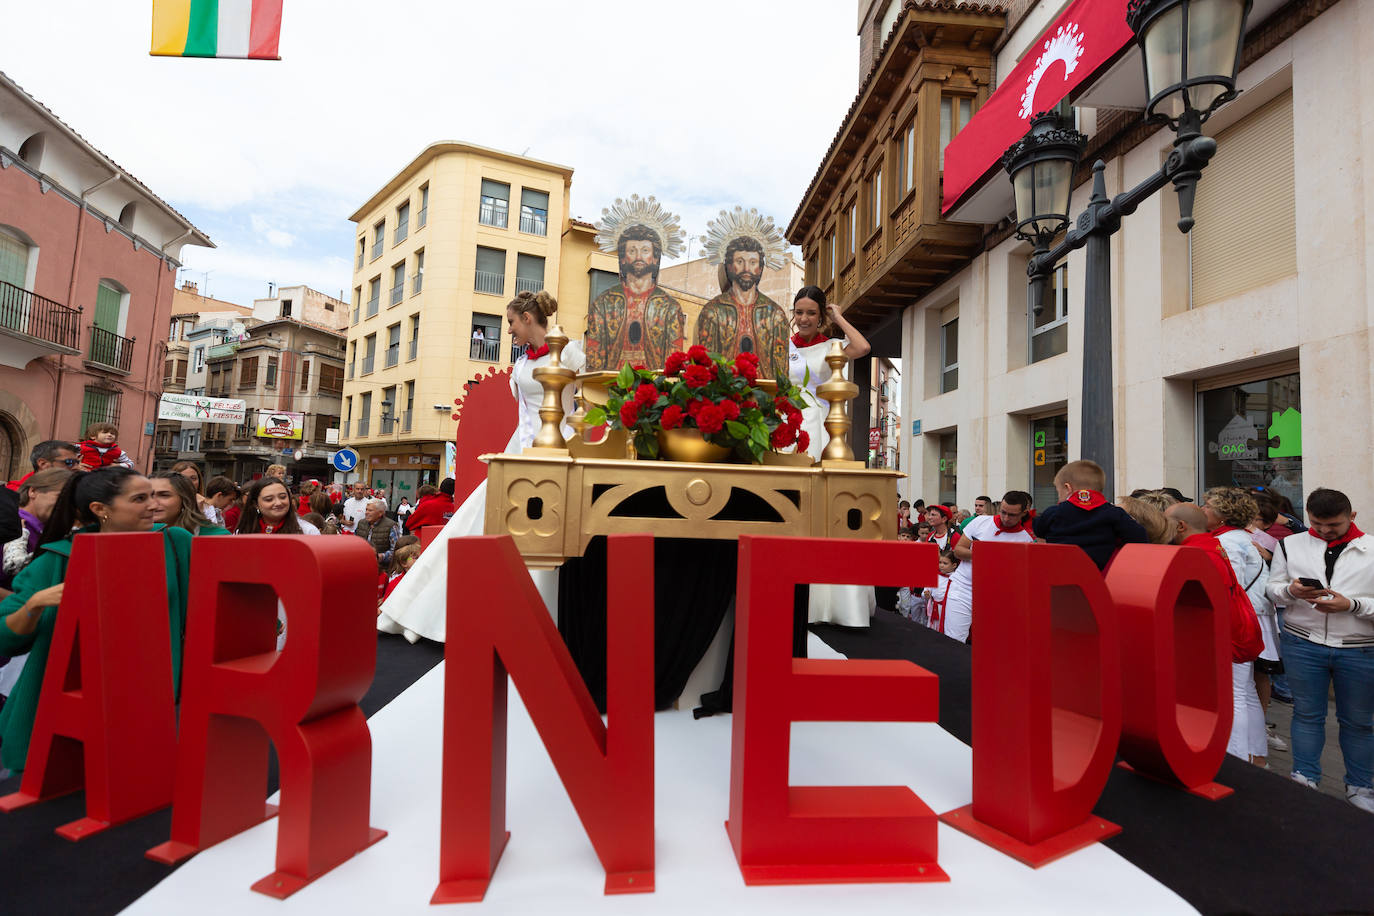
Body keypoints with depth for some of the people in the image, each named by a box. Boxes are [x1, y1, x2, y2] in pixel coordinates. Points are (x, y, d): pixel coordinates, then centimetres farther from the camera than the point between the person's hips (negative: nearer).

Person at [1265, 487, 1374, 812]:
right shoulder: (1290, 545, 3)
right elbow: (1273, 590, 5)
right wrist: (1292, 591, -14)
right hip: (1303, 644, 1)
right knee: (1307, 714, 10)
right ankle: (1305, 780, 21)